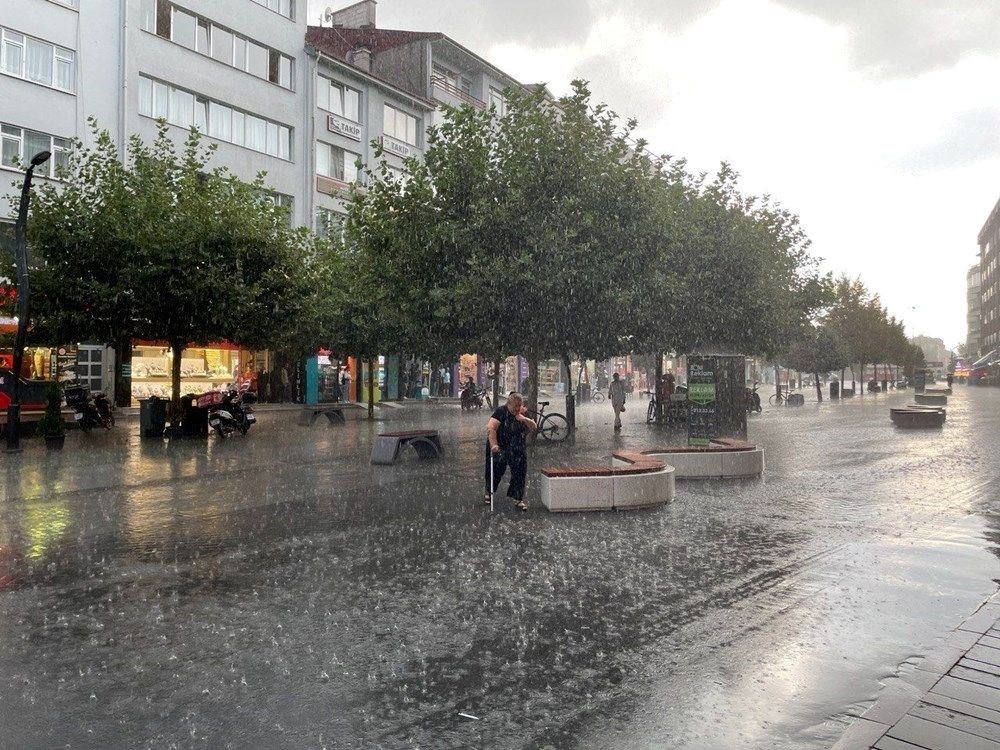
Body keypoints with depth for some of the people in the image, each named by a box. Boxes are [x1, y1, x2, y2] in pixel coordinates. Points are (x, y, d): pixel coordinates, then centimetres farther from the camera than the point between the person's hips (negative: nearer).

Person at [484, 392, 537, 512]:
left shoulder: (524, 414, 3)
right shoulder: (501, 412, -15)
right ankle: (489, 492, 35)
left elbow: (534, 427, 1)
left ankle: (517, 499, 5)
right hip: (500, 449, -4)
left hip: (518, 451, 4)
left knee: (520, 472, -2)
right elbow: (491, 428, -24)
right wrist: (493, 445, -35)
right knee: (496, 471, 8)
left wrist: (525, 420, -18)